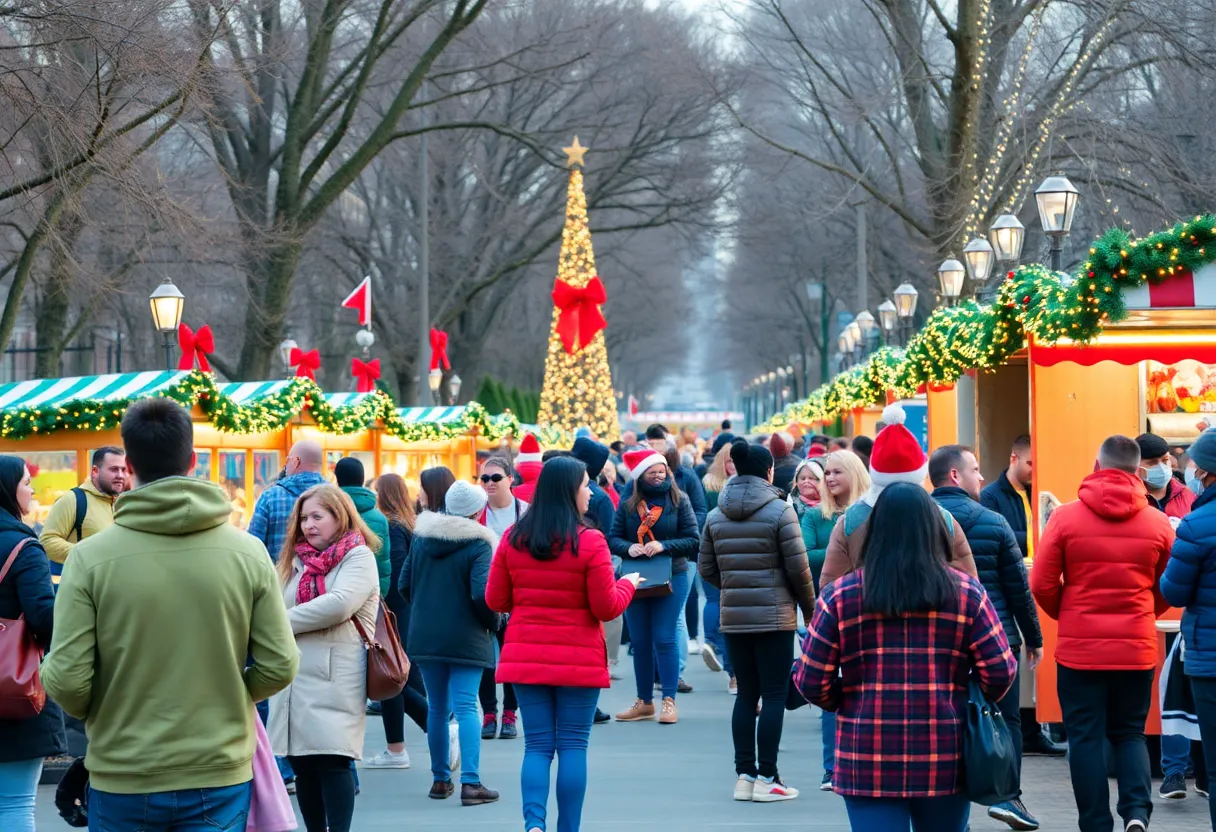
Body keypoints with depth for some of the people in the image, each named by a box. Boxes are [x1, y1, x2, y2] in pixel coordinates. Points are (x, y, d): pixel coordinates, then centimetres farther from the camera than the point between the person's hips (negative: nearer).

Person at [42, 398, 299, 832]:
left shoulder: (90, 557, -11)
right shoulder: (248, 552, -6)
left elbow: (66, 679, -13)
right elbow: (279, 666, -4)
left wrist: (93, 711, 10)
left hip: (122, 783, -1)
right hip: (219, 779, 1)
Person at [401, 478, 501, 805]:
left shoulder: (421, 538, 6)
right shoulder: (478, 544, -12)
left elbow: (404, 584, 9)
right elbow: (481, 594, -20)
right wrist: (494, 623, -3)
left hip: (425, 637, 5)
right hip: (466, 639, -5)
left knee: (437, 708, 14)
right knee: (466, 707, -6)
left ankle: (441, 779, 21)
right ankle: (470, 783, -12)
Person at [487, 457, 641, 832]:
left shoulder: (513, 539, 0)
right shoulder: (590, 541, -12)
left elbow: (495, 601, 5)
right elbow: (606, 608, -9)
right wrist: (628, 584, 10)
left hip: (525, 658, 3)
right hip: (579, 660, -3)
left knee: (537, 745, 7)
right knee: (573, 746, 6)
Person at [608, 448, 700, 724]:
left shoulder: (679, 501, -2)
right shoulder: (628, 505, 3)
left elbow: (692, 540, -5)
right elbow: (613, 538, 3)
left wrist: (663, 546, -19)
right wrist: (629, 548, -18)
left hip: (671, 577, -3)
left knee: (664, 639, -5)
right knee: (639, 641, 7)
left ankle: (669, 701, 1)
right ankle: (644, 702, 17)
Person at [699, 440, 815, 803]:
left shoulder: (716, 515, 6)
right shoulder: (779, 510, -9)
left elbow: (706, 568, 8)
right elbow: (798, 568, -9)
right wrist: (809, 608, 4)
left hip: (733, 616, 5)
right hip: (774, 616, -5)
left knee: (746, 695, 11)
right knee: (774, 696, 0)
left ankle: (744, 775, 11)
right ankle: (766, 779, -2)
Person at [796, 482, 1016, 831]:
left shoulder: (839, 596, -3)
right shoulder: (966, 593, -2)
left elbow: (812, 684, -2)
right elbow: (1000, 674, -2)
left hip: (868, 762, -1)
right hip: (946, 761, 1)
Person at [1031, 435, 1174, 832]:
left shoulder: (1066, 517, -6)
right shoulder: (1157, 522, -1)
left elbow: (1042, 584, -5)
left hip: (1079, 648, -2)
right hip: (1137, 649, 2)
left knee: (1086, 737, 7)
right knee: (1130, 732, 15)